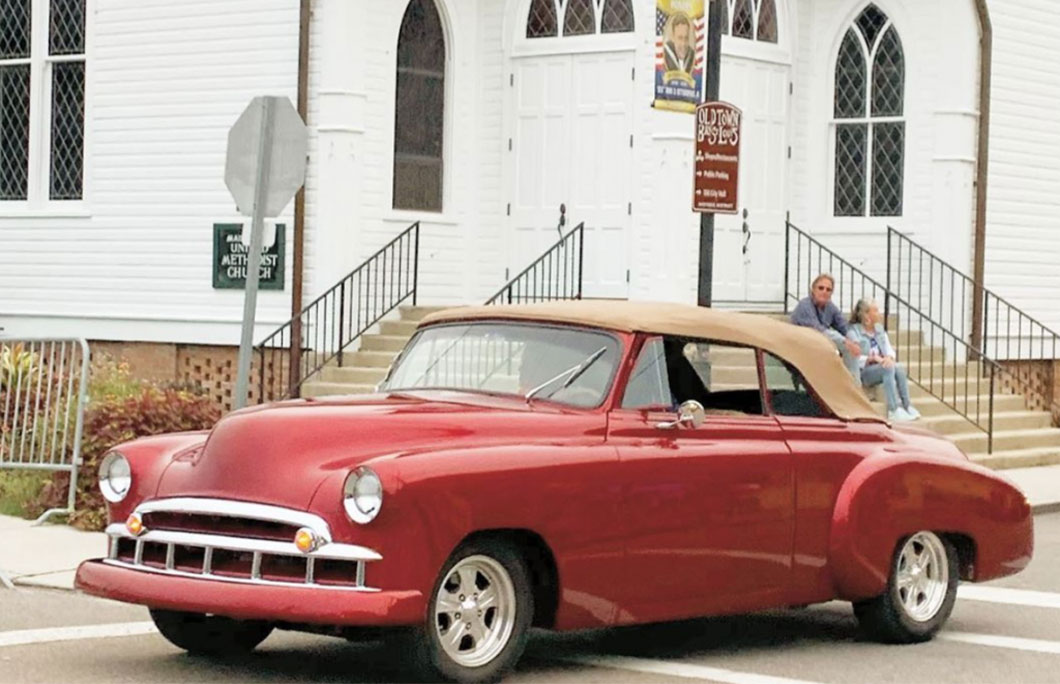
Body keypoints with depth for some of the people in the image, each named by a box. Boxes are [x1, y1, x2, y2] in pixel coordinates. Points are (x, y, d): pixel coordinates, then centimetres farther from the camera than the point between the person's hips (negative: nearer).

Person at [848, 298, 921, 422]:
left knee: (899, 367, -25)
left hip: (882, 366, 6)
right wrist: (872, 359, -25)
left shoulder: (879, 329, 17)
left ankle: (907, 406, -26)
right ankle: (893, 410, -38)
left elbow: (889, 350, 10)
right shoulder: (853, 332, -5)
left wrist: (889, 357, -14)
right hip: (862, 372, -6)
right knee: (888, 369, -34)